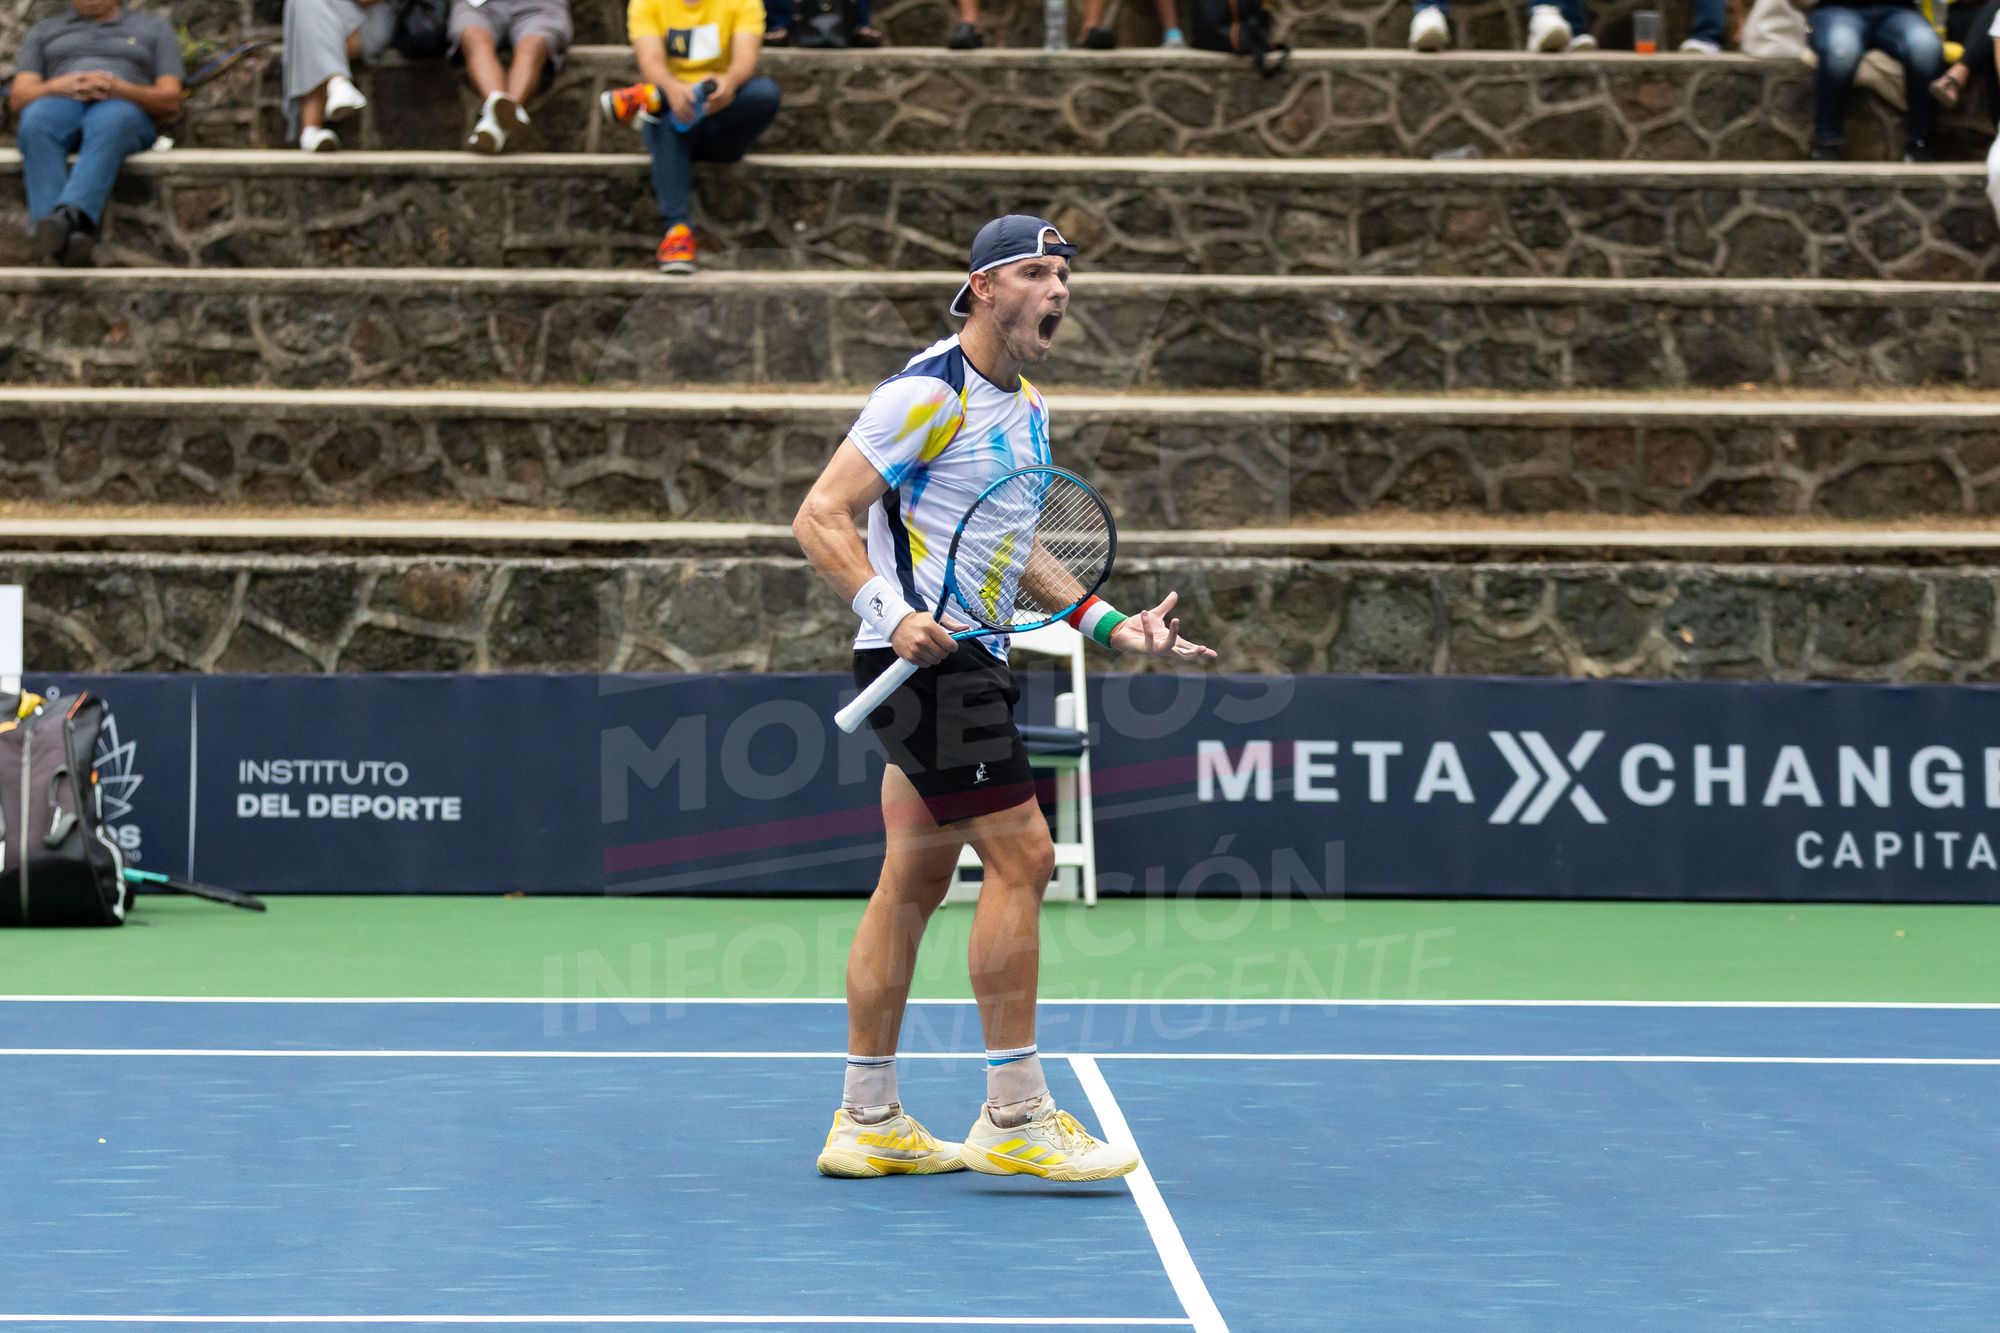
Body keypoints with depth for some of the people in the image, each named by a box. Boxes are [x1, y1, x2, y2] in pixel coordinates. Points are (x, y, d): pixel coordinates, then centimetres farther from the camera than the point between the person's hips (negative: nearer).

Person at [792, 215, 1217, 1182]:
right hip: (925, 659, -10)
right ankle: (1015, 1117, -11)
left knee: (915, 878, 11)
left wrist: (1109, 625, 19)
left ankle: (868, 1122, 15)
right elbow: (820, 518, -17)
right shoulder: (930, 393, -13)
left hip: (969, 659, 10)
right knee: (1021, 856, -14)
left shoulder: (1027, 410, 16)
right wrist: (894, 613, -30)